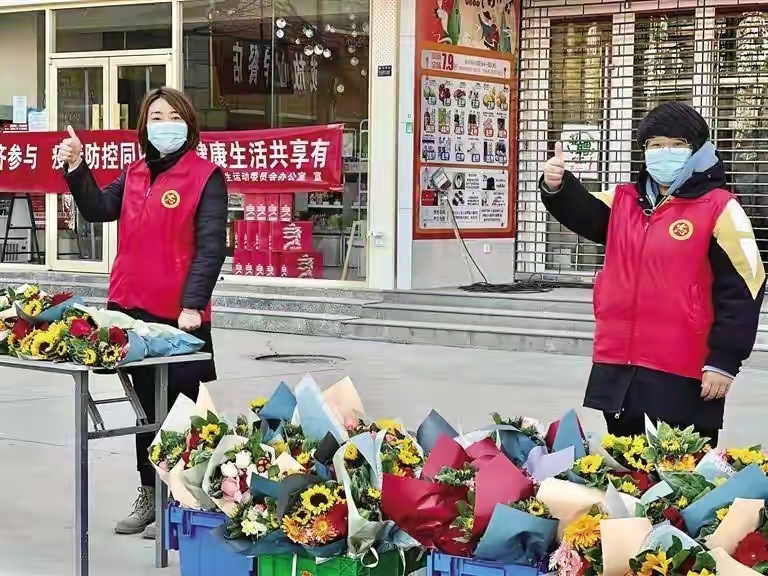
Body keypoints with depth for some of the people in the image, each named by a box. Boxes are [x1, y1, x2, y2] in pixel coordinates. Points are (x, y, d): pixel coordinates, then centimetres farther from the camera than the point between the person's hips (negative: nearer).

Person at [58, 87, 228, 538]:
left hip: (178, 315, -6)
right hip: (132, 309, 6)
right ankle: (149, 495, 26)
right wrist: (75, 167, -7)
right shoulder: (136, 175, 13)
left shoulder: (206, 177, -7)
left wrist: (192, 303, -21)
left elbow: (211, 247, -13)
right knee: (145, 405, 15)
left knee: (176, 410, 4)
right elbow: (99, 210, 5)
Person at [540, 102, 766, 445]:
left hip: (684, 372, -6)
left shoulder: (719, 208, -6)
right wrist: (556, 186, -23)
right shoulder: (624, 201, 13)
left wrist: (724, 361, -13)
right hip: (617, 367, 6)